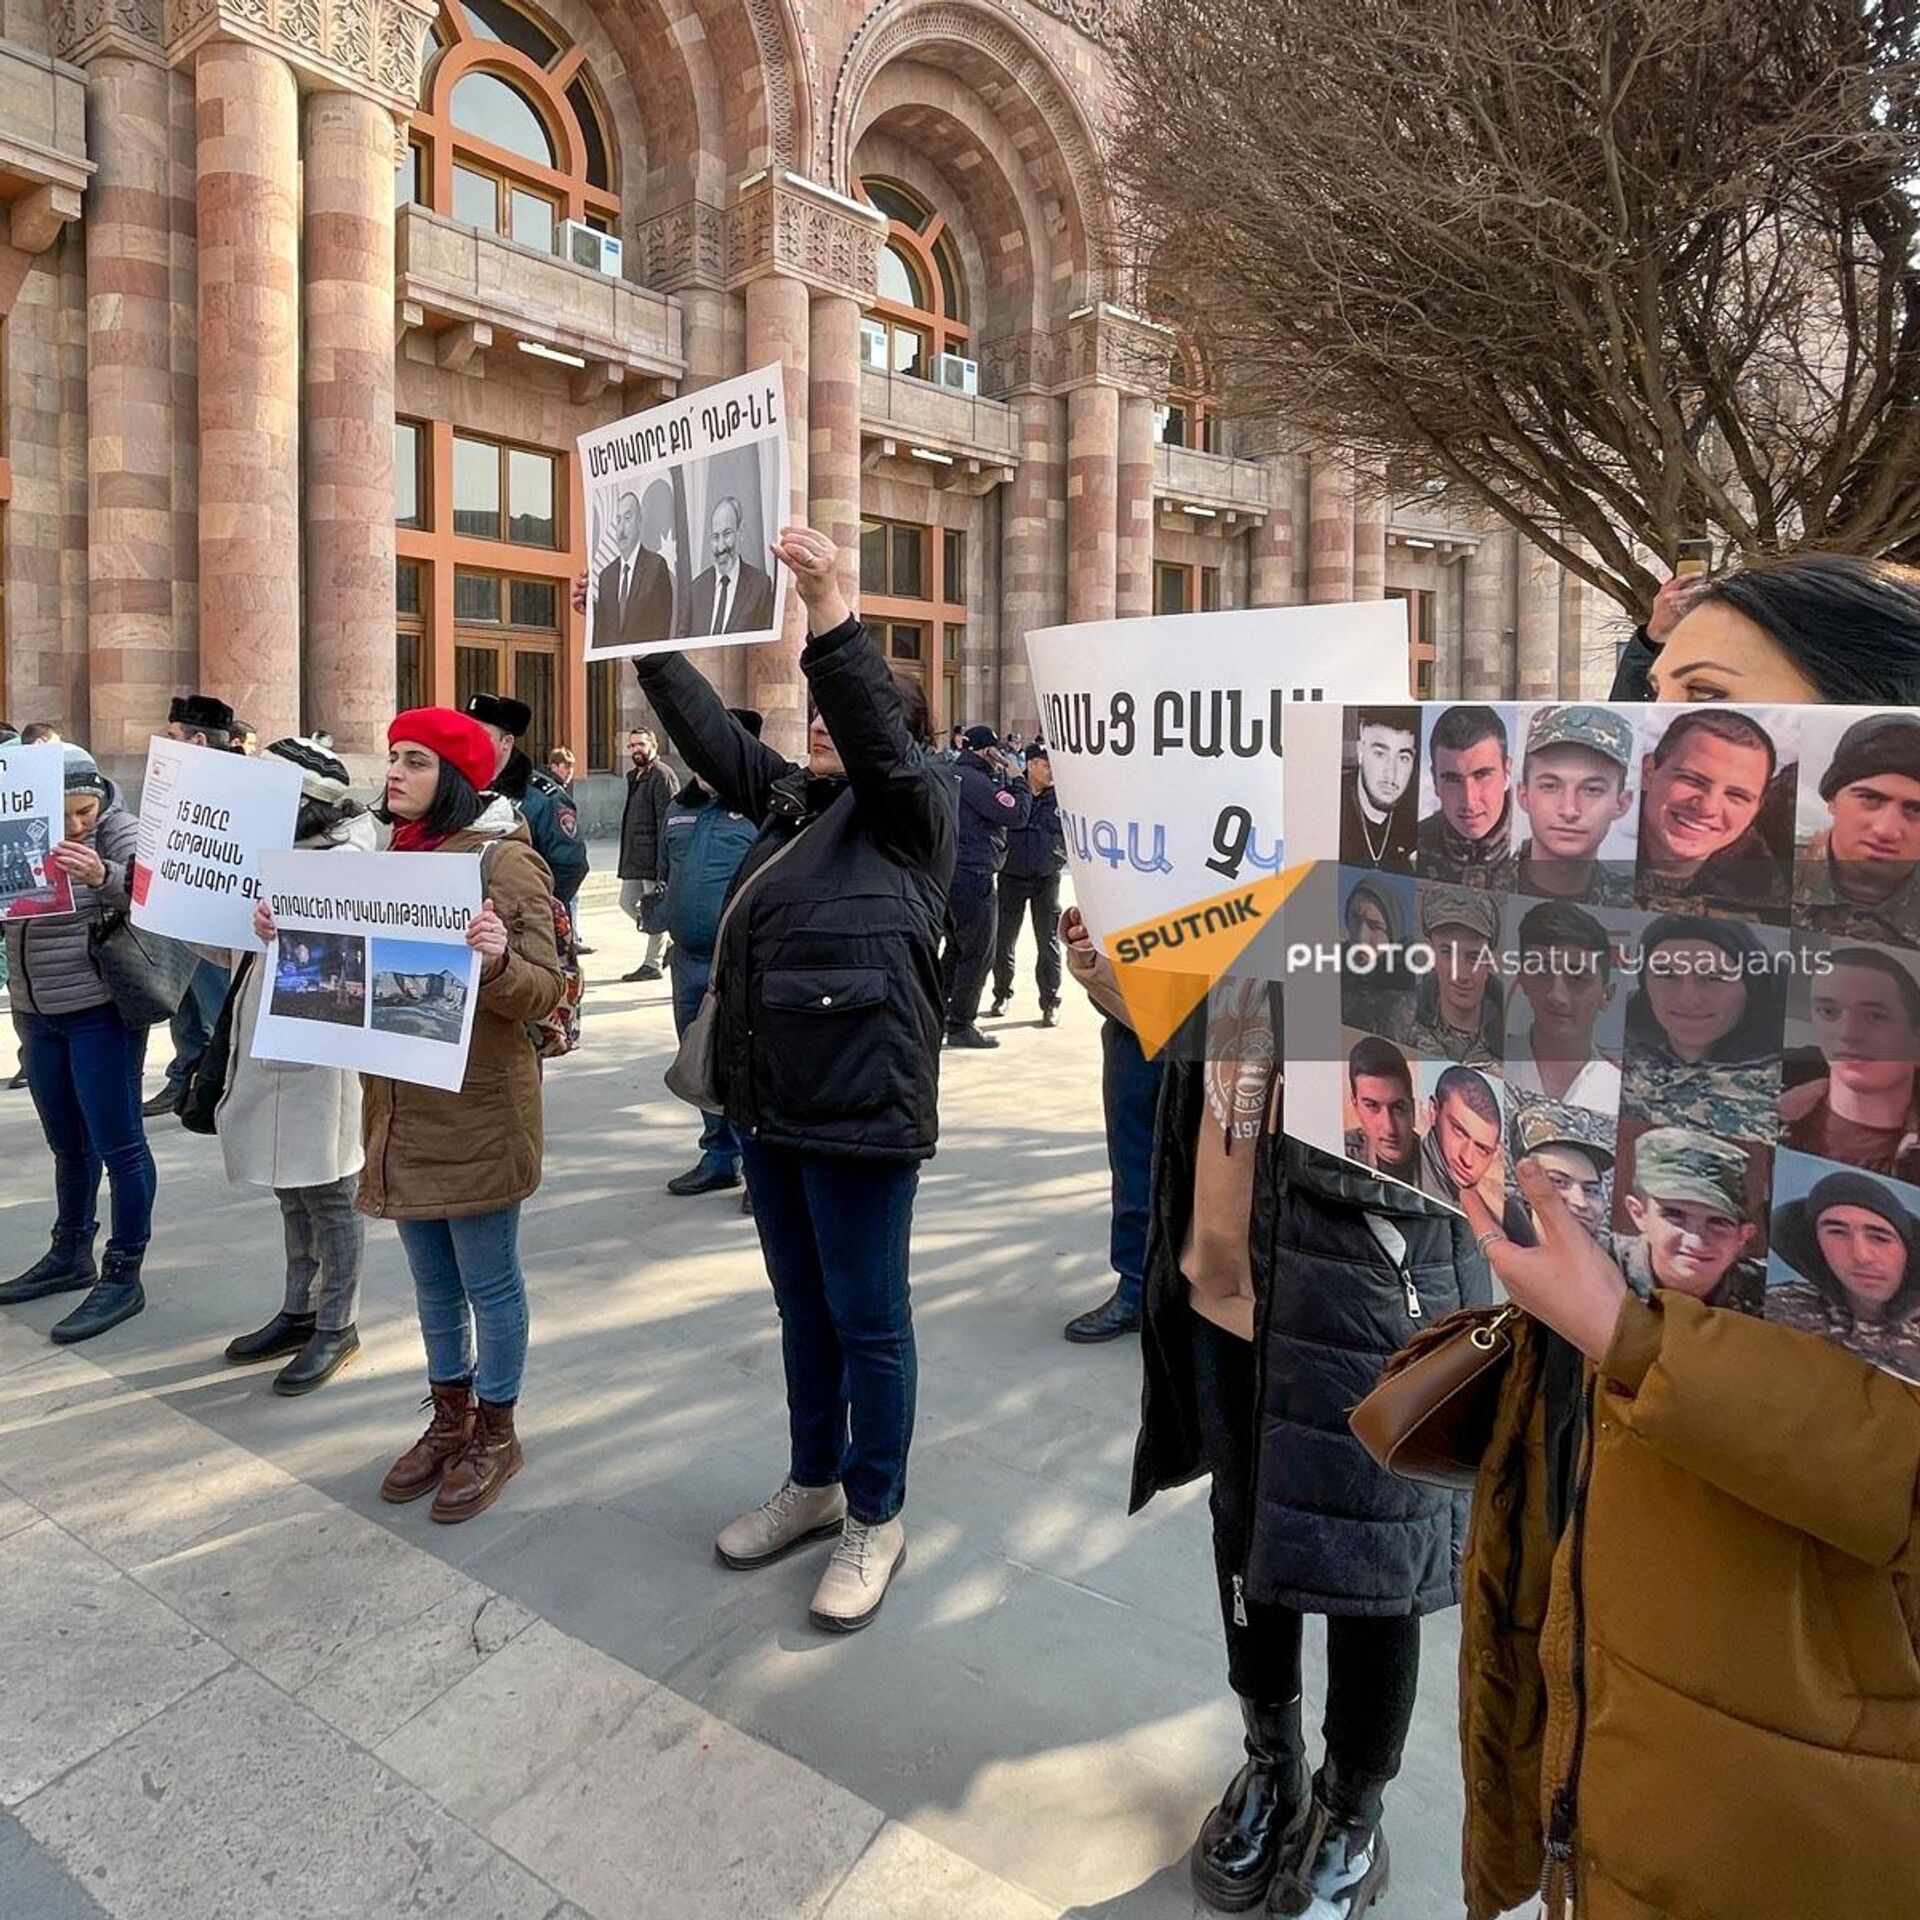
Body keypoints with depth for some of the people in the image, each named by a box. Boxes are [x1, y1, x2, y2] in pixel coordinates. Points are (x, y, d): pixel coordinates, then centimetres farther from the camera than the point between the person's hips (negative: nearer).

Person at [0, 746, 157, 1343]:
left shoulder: (120, 832, -10)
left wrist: (103, 876, -39)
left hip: (102, 1013, -6)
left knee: (117, 1145, -1)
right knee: (67, 1144, 18)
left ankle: (123, 1276, 7)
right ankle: (70, 1256, 33)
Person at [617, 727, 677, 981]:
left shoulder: (661, 775, -11)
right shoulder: (634, 777, 19)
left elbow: (667, 820, -18)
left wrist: (663, 864, -22)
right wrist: (626, 860, 20)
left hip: (653, 857, -10)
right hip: (634, 861, 10)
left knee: (655, 909, -3)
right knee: (627, 903, 12)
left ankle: (651, 964, 6)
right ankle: (668, 943, 24)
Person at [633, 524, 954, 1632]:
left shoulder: (917, 803, -5)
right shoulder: (789, 799, 15)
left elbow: (876, 740, -24)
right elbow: (709, 729, 15)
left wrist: (831, 611, -34)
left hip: (863, 1108, -8)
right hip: (769, 1103, 8)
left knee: (867, 1319, 5)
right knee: (802, 1308, 19)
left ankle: (877, 1519, 22)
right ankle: (814, 1485, 36)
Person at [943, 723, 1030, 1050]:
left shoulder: (952, 775, 13)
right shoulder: (974, 780, -17)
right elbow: (1016, 813, -19)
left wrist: (1002, 778, 8)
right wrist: (1017, 780, -5)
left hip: (952, 873, 10)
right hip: (974, 876, -10)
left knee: (957, 947, 19)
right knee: (978, 952, -1)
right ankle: (961, 1026, 4)